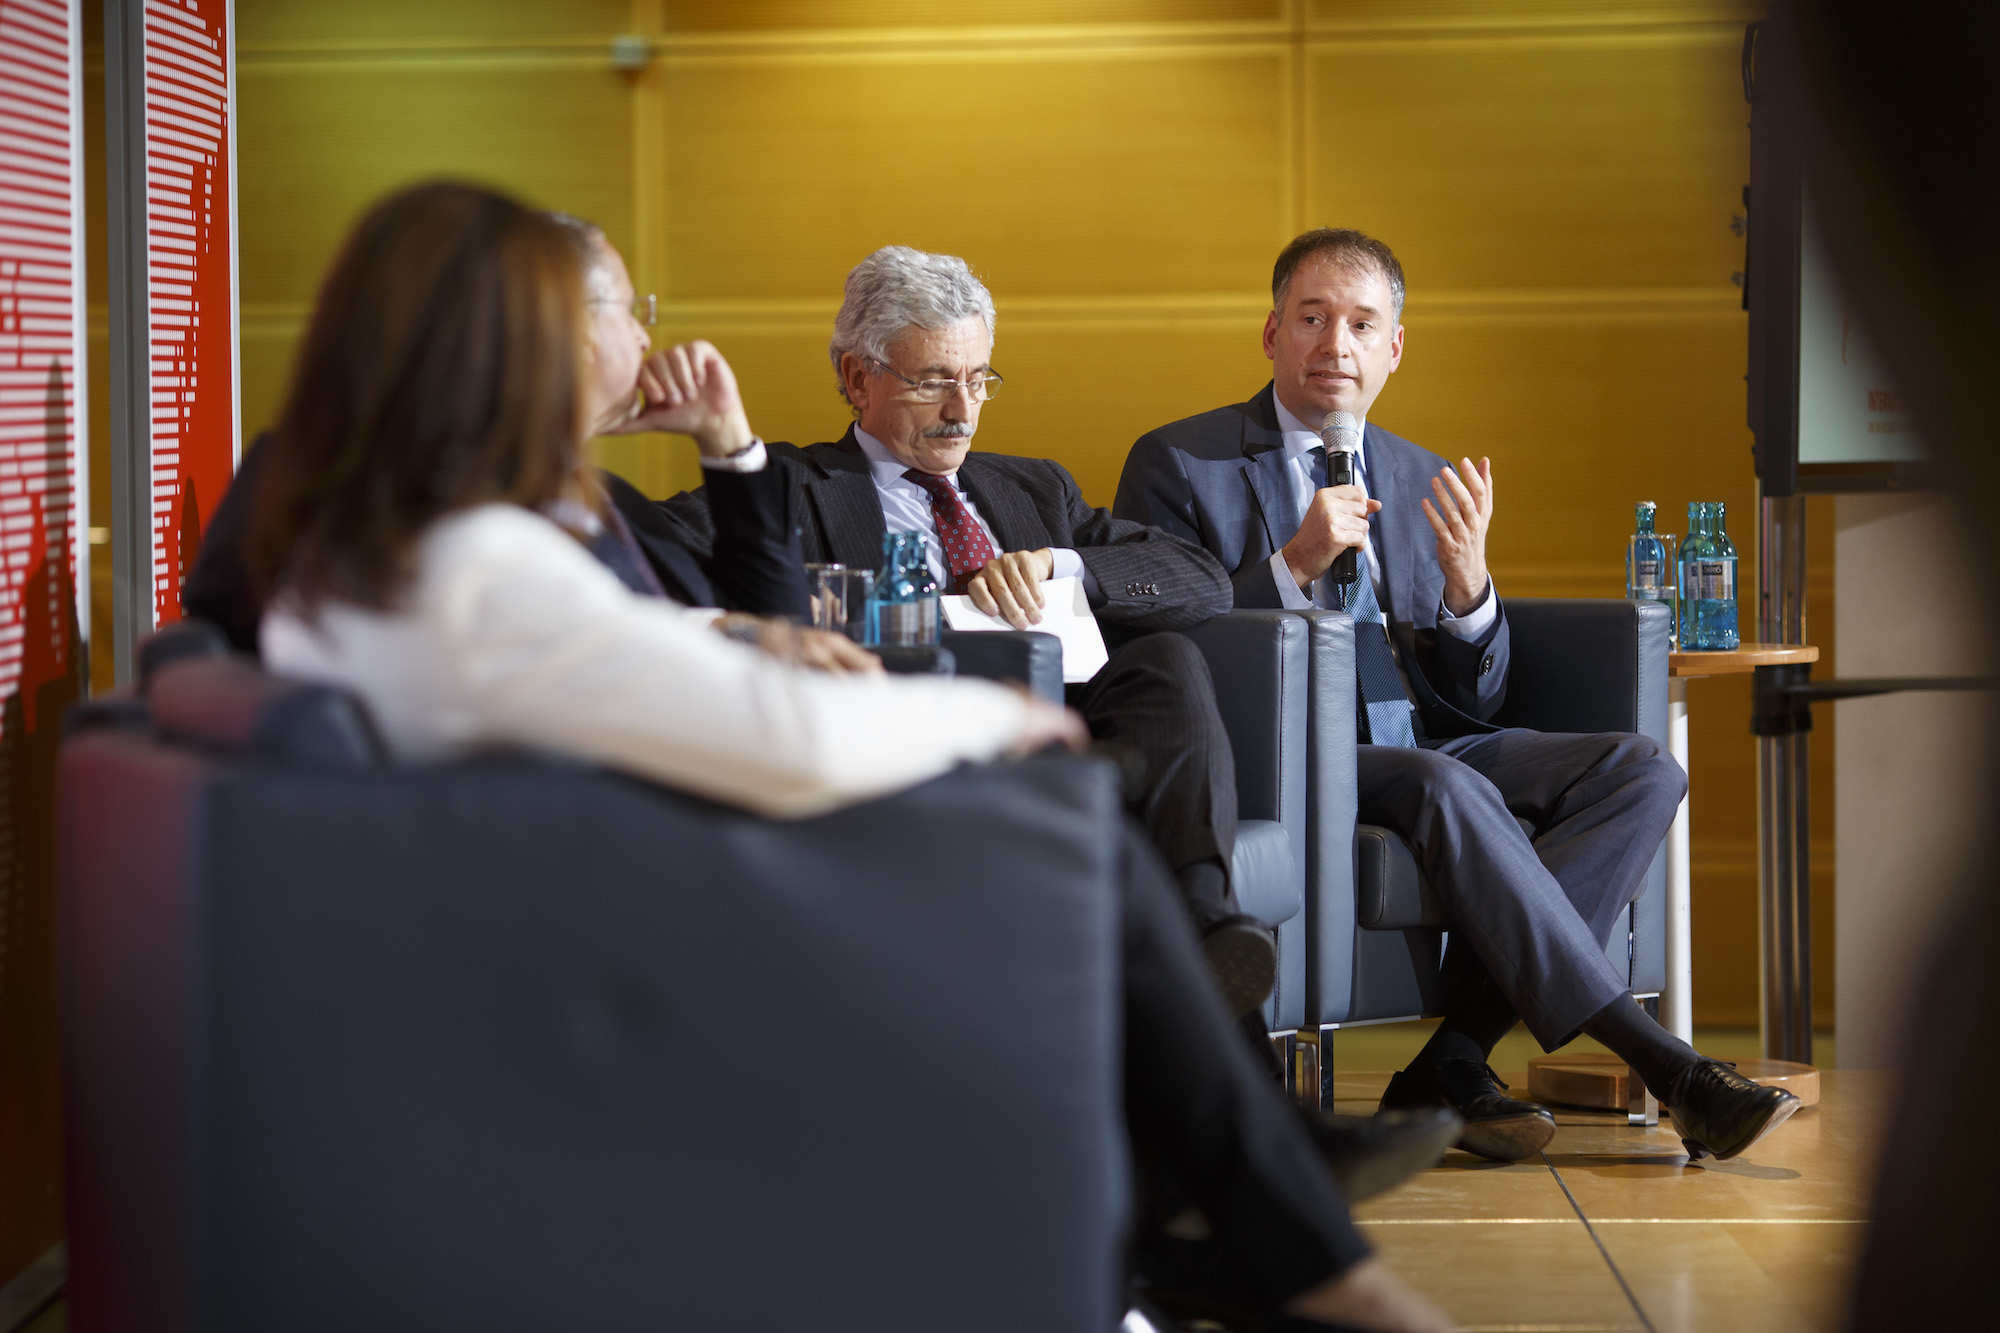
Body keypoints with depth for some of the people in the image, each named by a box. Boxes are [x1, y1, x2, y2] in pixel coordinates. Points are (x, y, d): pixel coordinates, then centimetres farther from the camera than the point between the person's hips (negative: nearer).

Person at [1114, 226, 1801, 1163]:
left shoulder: (1420, 481, 17)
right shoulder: (1179, 467, 2)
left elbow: (1474, 701, 13)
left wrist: (1466, 583, -8)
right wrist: (1294, 565, -18)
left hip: (1417, 745, 6)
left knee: (1643, 770, -16)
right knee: (1446, 789, -35)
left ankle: (1451, 1065, -26)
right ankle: (1664, 1068, -32)